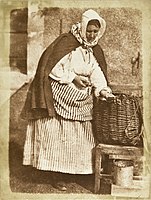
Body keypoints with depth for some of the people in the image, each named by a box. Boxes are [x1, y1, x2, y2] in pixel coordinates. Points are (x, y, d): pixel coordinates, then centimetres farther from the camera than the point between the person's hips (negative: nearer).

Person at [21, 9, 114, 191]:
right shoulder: (66, 42, -12)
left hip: (82, 103, 6)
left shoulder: (94, 49, 8)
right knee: (58, 137, -1)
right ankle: (58, 177, 9)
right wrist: (73, 77, -19)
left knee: (80, 138, 10)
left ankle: (80, 171, 24)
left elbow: (96, 72, 2)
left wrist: (103, 90, -16)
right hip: (60, 99, -6)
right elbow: (51, 67, -16)